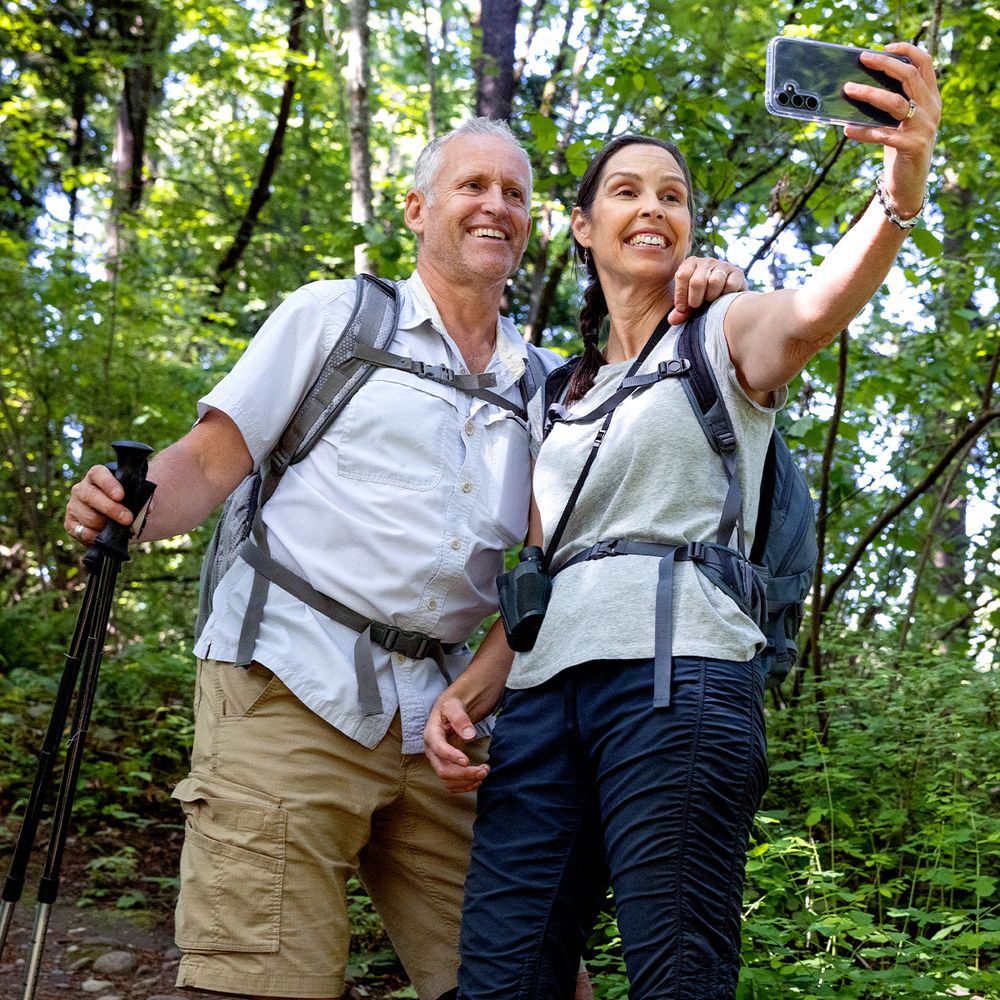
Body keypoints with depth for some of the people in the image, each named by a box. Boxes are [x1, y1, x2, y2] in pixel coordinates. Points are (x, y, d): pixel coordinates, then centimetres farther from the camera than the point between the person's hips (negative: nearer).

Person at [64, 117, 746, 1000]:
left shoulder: (539, 384, 18)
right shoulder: (336, 316, 8)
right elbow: (209, 463, 4)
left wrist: (691, 320, -1)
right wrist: (127, 509, -18)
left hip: (442, 719, 4)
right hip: (294, 693, -4)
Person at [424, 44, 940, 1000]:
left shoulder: (725, 335, 11)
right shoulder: (558, 402, 26)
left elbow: (817, 306, -14)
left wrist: (904, 179, -34)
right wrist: (463, 693, 7)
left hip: (675, 672, -5)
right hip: (545, 689, 5)